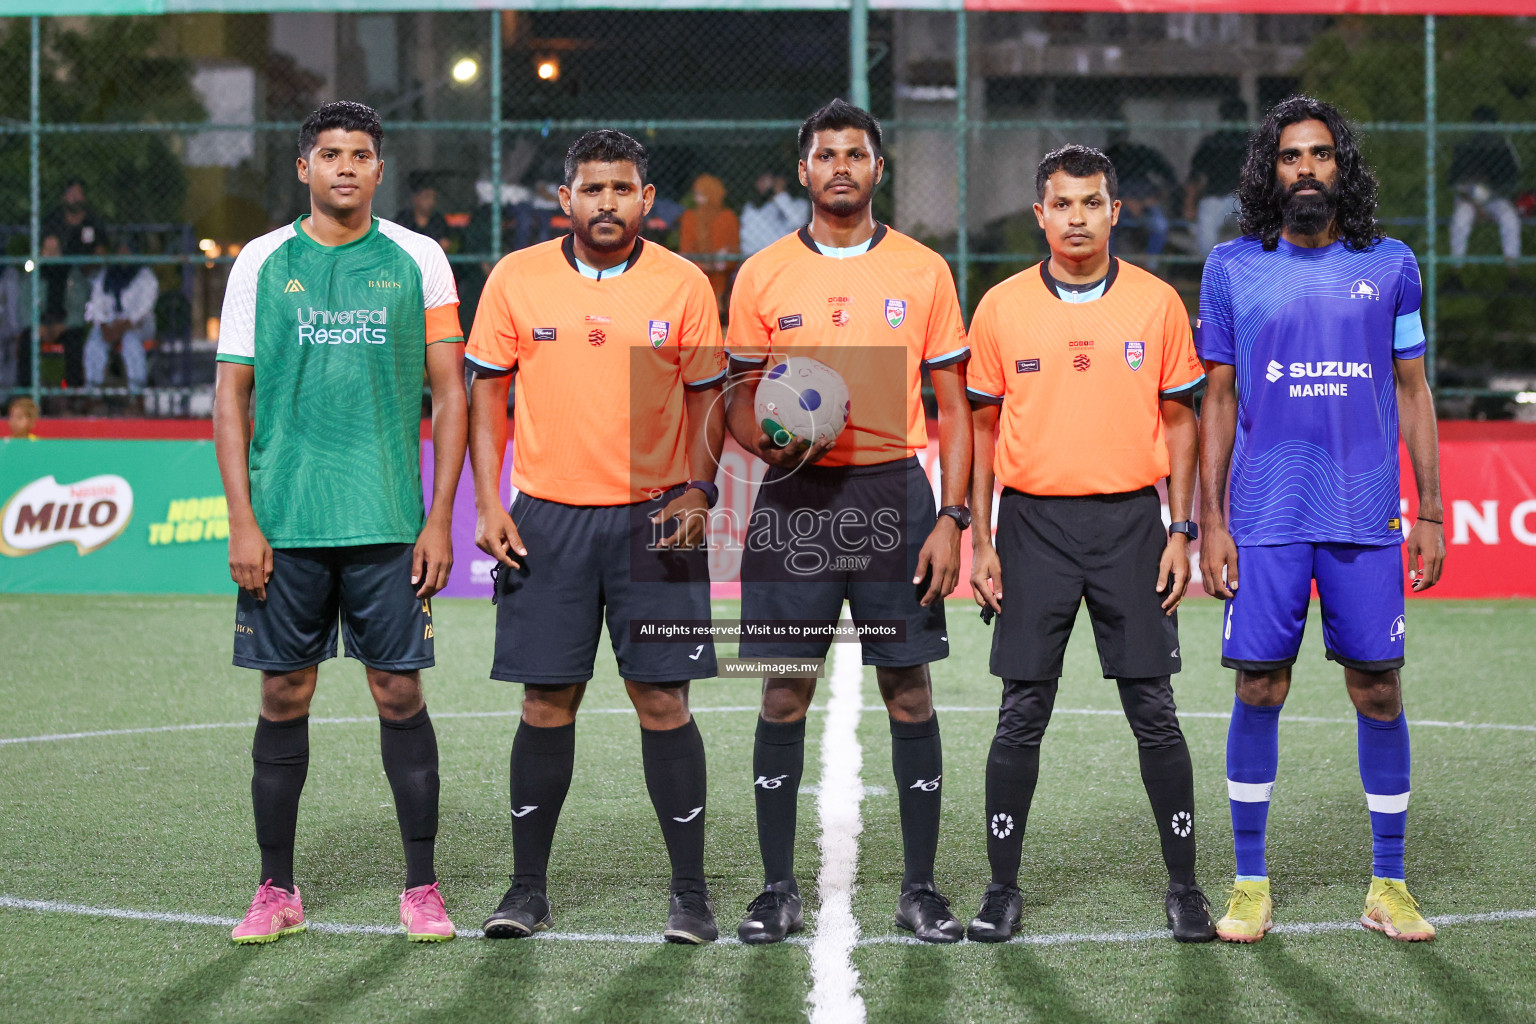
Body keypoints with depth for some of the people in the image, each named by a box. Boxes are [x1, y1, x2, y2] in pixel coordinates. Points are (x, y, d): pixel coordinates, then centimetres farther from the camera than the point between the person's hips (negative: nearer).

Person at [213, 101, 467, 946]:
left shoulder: (416, 261, 5)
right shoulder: (261, 264, 5)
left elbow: (450, 395, 5)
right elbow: (231, 397, 5)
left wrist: (439, 520, -2)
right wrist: (242, 521, -3)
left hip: (388, 521, -1)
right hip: (283, 520, 1)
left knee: (399, 692, 0)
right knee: (283, 696, 4)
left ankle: (421, 887, 10)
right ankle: (277, 890, 14)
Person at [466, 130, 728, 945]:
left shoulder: (683, 284, 2)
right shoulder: (516, 279, 3)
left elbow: (707, 398, 7)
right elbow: (487, 390, 7)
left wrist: (697, 491, -7)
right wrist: (488, 503, -1)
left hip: (654, 515, -1)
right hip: (547, 516, 1)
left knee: (663, 701, -2)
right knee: (547, 702, 3)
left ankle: (690, 893, 7)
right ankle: (528, 889, 14)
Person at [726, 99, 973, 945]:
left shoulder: (924, 271, 5)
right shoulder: (761, 276, 6)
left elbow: (953, 405, 5)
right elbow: (739, 399, 12)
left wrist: (951, 519, -4)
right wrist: (768, 437, -12)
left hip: (893, 495, 0)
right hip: (794, 497, 0)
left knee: (909, 692, 1)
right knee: (783, 695, 1)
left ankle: (920, 888, 10)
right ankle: (777, 889, 10)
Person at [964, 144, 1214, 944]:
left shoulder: (1157, 303, 2)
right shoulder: (1000, 308, 3)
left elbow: (1178, 421, 7)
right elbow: (982, 427, 8)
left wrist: (1180, 532, 0)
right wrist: (980, 541, 2)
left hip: (1130, 519, 0)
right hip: (1032, 524, 0)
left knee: (1154, 712, 0)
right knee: (1022, 714, 1)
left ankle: (1183, 885, 11)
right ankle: (1003, 886, 10)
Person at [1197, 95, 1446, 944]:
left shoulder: (1389, 266, 6)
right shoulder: (1231, 269, 4)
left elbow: (1412, 391, 10)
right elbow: (1218, 402, 7)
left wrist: (1431, 513, 5)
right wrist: (1210, 521, 1)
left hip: (1366, 519, 1)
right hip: (1265, 521, -1)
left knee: (1379, 692, 2)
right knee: (1258, 692, 1)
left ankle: (1388, 887, 13)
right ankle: (1250, 885, 13)